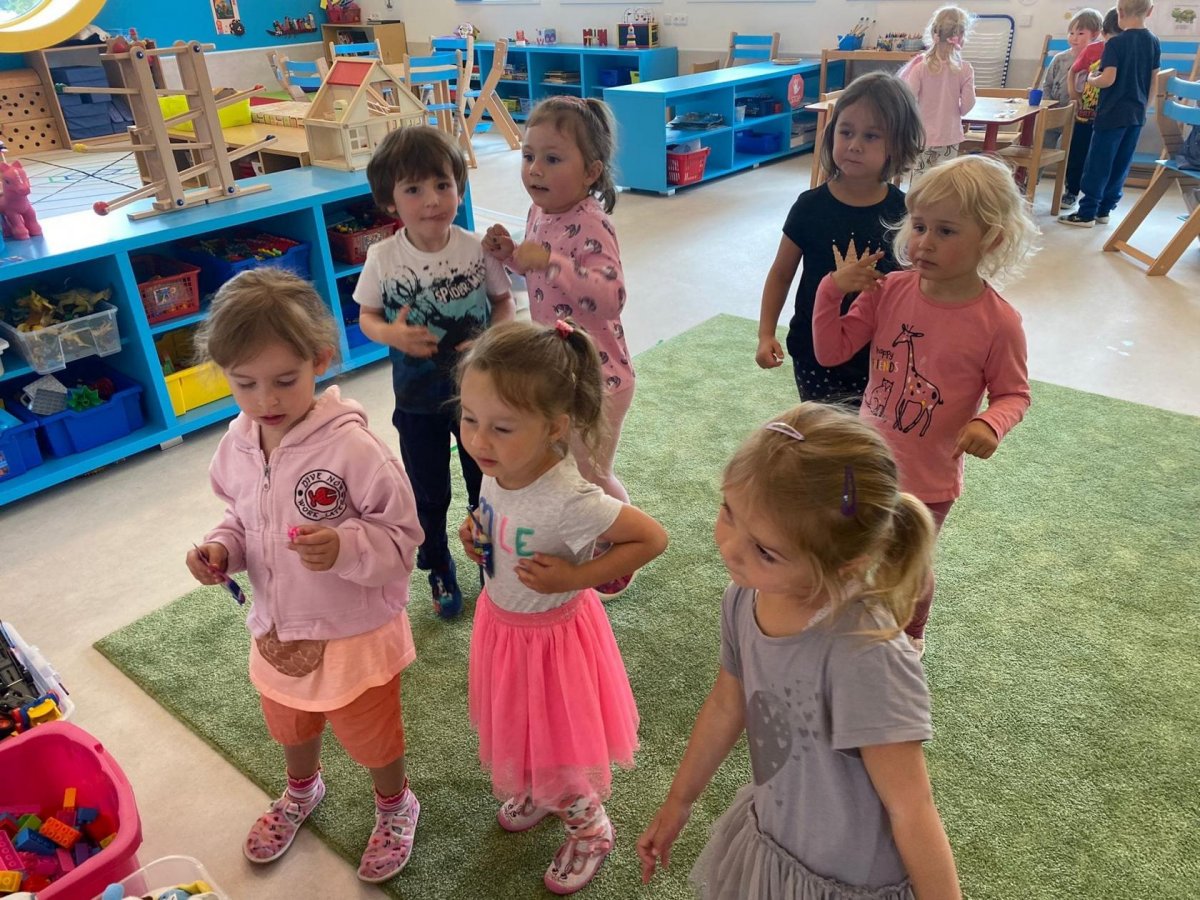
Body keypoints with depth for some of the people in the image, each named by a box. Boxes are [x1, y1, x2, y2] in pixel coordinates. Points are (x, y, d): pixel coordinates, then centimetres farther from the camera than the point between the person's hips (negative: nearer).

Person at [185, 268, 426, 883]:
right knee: (291, 727, 32)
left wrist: (344, 547, -40)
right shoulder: (237, 444, -8)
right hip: (277, 628, 6)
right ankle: (302, 791, 64)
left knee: (371, 738, 19)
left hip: (355, 632, -6)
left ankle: (395, 806, 51)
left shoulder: (351, 445, -28)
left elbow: (401, 536, -23)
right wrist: (220, 549, -12)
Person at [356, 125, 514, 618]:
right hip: (418, 399, 0)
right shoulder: (382, 258, -12)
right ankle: (439, 571, 40)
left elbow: (504, 302, -2)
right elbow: (367, 316, -1)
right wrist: (391, 334, -24)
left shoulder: (478, 249, -13)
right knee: (429, 494, 16)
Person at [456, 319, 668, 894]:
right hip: (501, 621, 7)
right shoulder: (497, 467, -15)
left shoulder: (570, 500, -37)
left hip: (552, 633, -6)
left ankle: (588, 828, 48)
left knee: (561, 742, 18)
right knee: (518, 727, 30)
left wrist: (575, 577, -28)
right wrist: (477, 535, -11)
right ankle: (535, 792, 60)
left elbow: (653, 538, -26)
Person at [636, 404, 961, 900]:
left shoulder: (863, 656, -35)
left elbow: (911, 810, -24)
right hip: (767, 836, 5)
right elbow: (726, 705, 2)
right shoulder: (745, 598, -16)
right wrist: (677, 803, 14)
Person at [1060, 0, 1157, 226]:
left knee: (1098, 165, -2)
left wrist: (1091, 79, 0)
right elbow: (1153, 82, 12)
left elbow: (1108, 79, -20)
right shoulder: (1154, 42, 8)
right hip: (1136, 115, 6)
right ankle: (1104, 209, 16)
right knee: (1120, 165, 11)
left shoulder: (1115, 43, -12)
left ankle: (1086, 213, 0)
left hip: (1112, 114, -6)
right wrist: (1143, 106, 22)